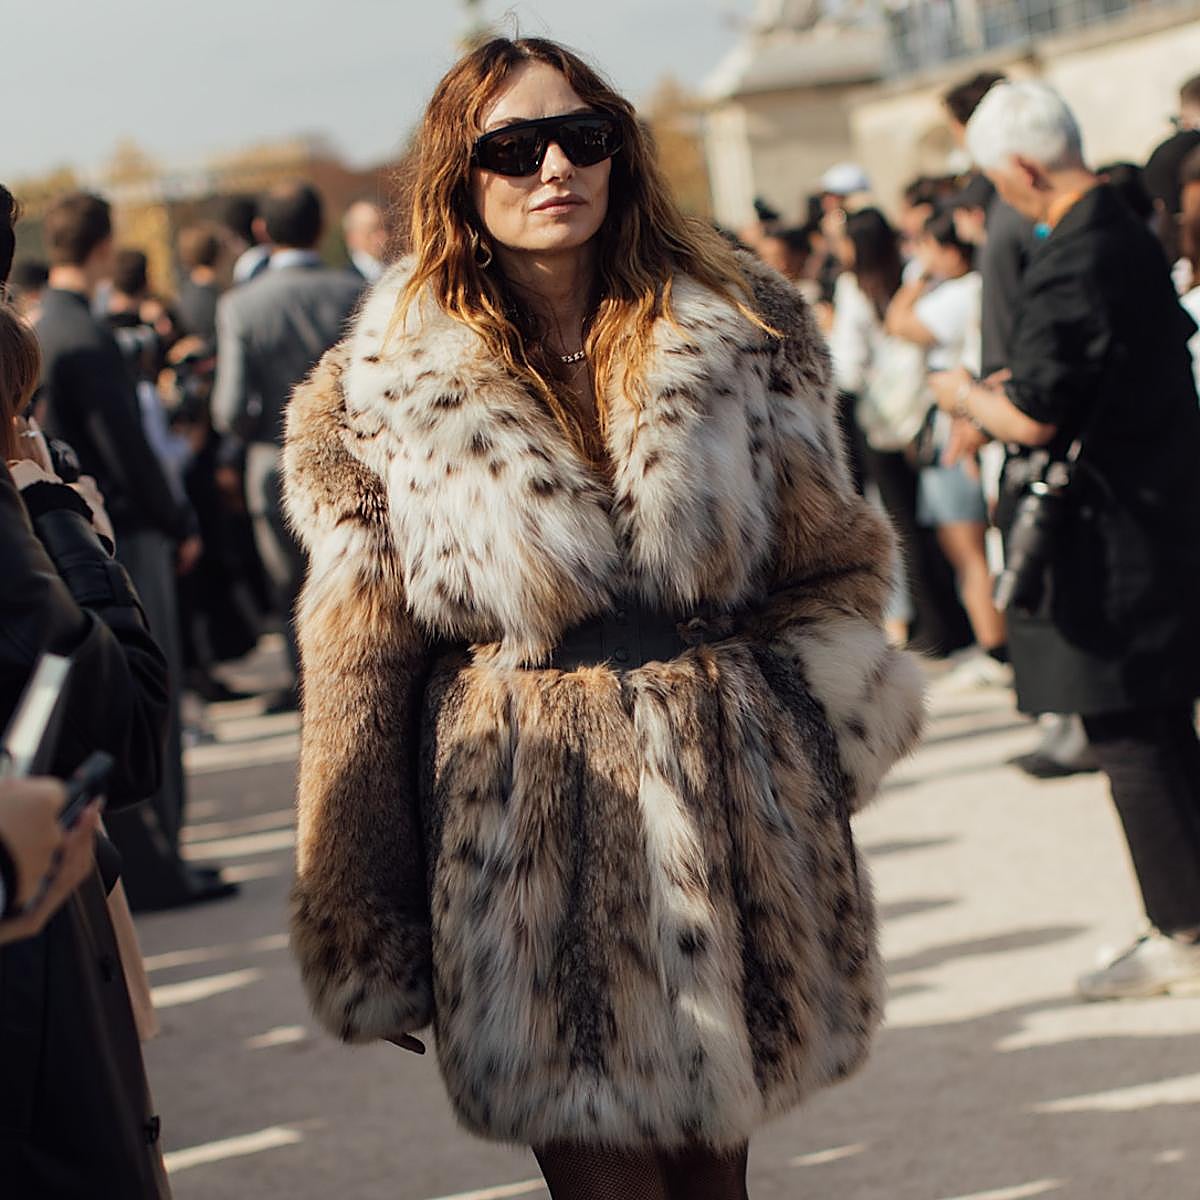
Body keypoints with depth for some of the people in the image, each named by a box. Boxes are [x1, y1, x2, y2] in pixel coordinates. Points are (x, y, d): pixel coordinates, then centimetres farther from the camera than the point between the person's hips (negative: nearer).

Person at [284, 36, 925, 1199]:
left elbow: (831, 568, 10)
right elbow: (359, 668, 0)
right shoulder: (387, 394, -3)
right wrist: (365, 934, 1)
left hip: (735, 804, 3)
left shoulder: (741, 336, 3)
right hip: (520, 844, -2)